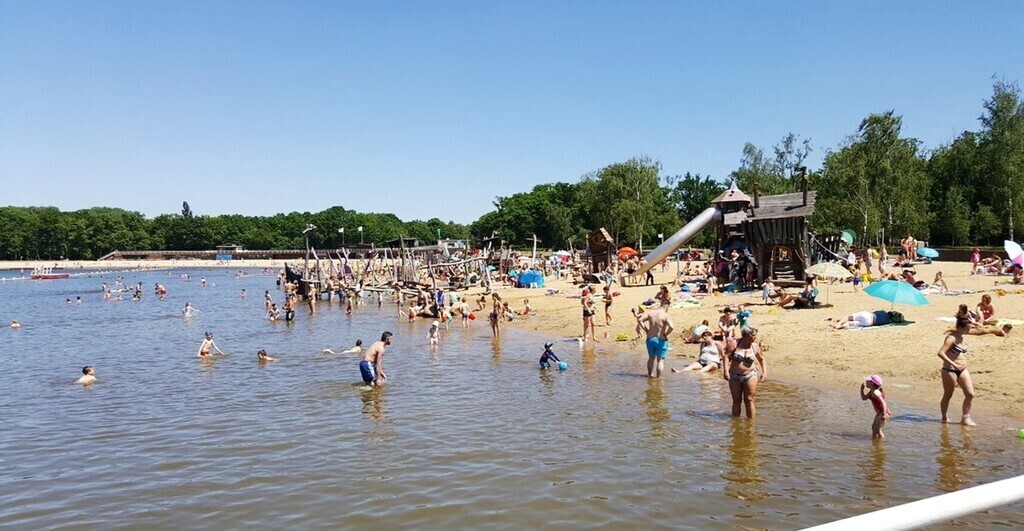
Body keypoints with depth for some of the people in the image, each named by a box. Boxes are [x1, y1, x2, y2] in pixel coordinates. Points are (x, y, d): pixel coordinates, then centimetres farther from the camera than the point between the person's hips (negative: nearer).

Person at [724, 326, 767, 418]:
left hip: (750, 376, 0)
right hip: (734, 376, 0)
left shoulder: (755, 346, -1)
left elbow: (761, 359, 13)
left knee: (749, 400, -1)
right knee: (736, 400, 9)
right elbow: (726, 356, -10)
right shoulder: (735, 344, -8)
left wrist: (764, 371, 2)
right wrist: (726, 370, -20)